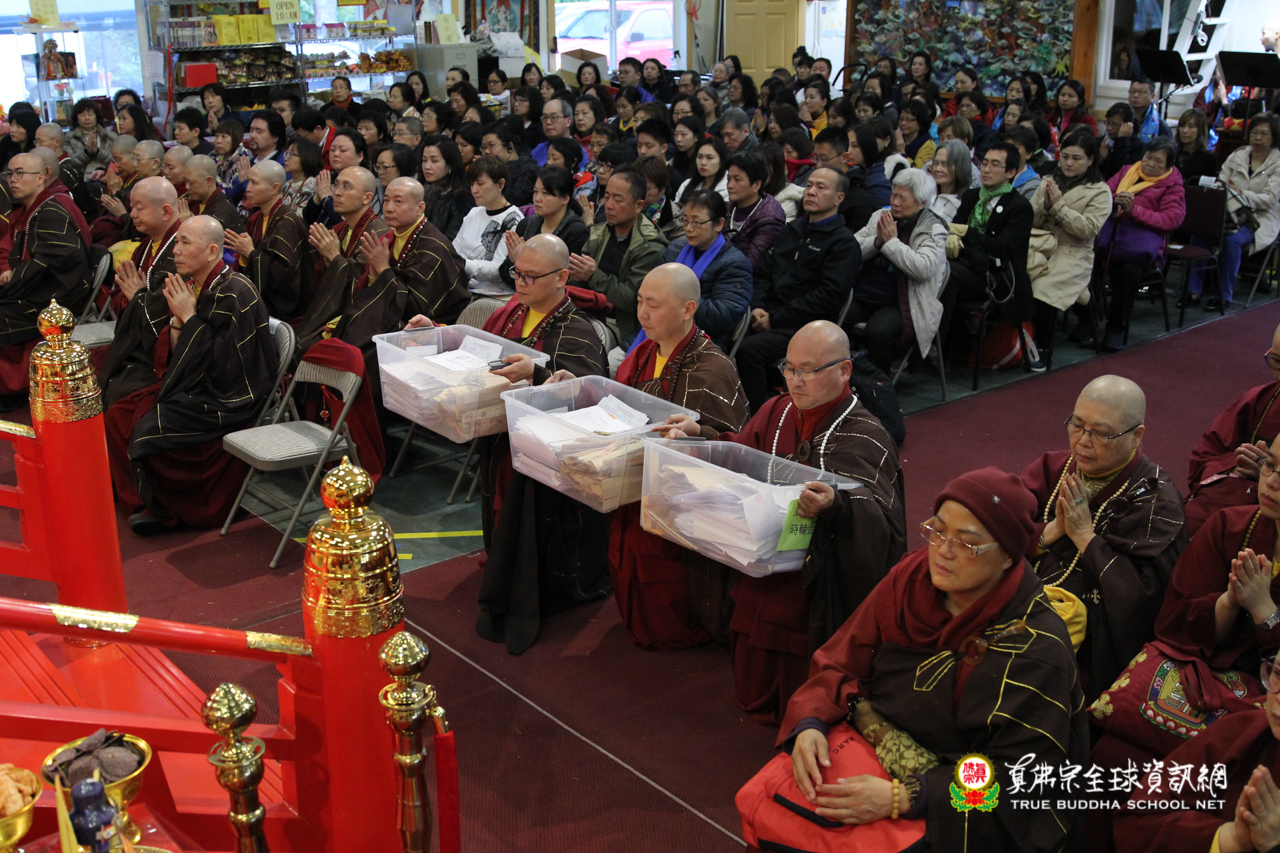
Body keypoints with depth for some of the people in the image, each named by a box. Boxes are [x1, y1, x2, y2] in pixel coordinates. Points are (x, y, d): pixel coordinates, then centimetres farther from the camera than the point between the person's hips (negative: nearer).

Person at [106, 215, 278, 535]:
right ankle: (141, 505, 7)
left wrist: (190, 317, -19)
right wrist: (177, 317, -8)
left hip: (226, 399, -9)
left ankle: (166, 511, 3)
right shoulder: (191, 286, 5)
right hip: (193, 387, 9)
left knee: (148, 430, -19)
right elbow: (178, 358, 9)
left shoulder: (235, 293, -20)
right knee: (118, 417, -1)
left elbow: (225, 366, -23)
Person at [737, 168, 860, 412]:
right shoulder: (793, 229, 21)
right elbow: (764, 272, 21)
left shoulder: (843, 243, -2)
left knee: (750, 348, -31)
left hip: (805, 327, -6)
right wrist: (758, 307, -1)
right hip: (770, 317, 6)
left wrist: (775, 319, -14)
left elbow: (828, 298, -12)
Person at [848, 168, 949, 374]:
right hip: (861, 295, 5)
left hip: (897, 304, -5)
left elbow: (923, 268, -17)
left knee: (876, 332, -35)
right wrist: (877, 241, -7)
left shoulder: (934, 230, -1)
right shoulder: (881, 216, 16)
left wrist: (891, 241, -11)